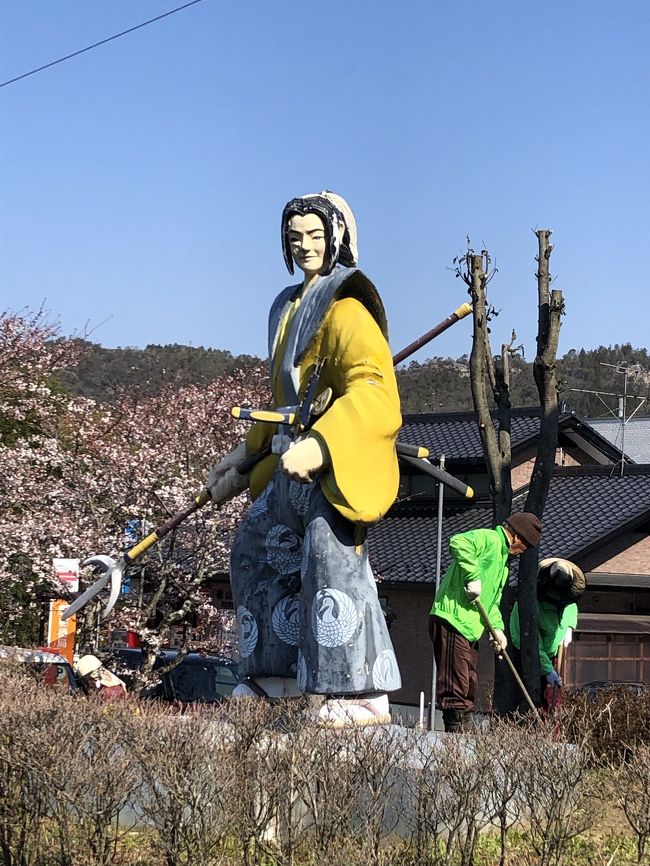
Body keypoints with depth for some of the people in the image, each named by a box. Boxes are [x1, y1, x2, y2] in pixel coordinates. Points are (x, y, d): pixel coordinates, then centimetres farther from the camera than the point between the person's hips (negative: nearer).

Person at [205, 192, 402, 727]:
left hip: (339, 461, -10)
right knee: (258, 549, 16)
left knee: (333, 559, -20)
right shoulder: (290, 307, 19)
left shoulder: (345, 307, -11)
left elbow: (373, 391, -24)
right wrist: (247, 454, 27)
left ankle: (361, 696, -21)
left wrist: (320, 444, -36)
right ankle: (276, 677, 27)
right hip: (294, 461, 10)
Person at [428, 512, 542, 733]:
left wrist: (497, 628, 8)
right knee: (455, 685, -11)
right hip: (453, 621, -11)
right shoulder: (489, 539, -5)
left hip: (470, 628, 11)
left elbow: (493, 601, 25)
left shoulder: (502, 559, 27)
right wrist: (473, 577, -24)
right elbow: (458, 543, -26)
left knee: (468, 687, 13)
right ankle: (456, 730, -13)